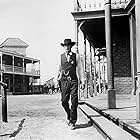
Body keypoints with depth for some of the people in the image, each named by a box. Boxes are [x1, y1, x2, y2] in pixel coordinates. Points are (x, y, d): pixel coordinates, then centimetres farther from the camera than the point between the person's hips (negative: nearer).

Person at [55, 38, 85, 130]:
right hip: (64, 81, 1)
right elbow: (59, 69, 14)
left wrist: (83, 81, 3)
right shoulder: (60, 57, 10)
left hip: (74, 81, -1)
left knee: (74, 102, -6)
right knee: (64, 101, 0)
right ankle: (69, 116, 27)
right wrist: (58, 79, 7)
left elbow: (80, 69, 8)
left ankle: (73, 122, 3)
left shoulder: (76, 56, 7)